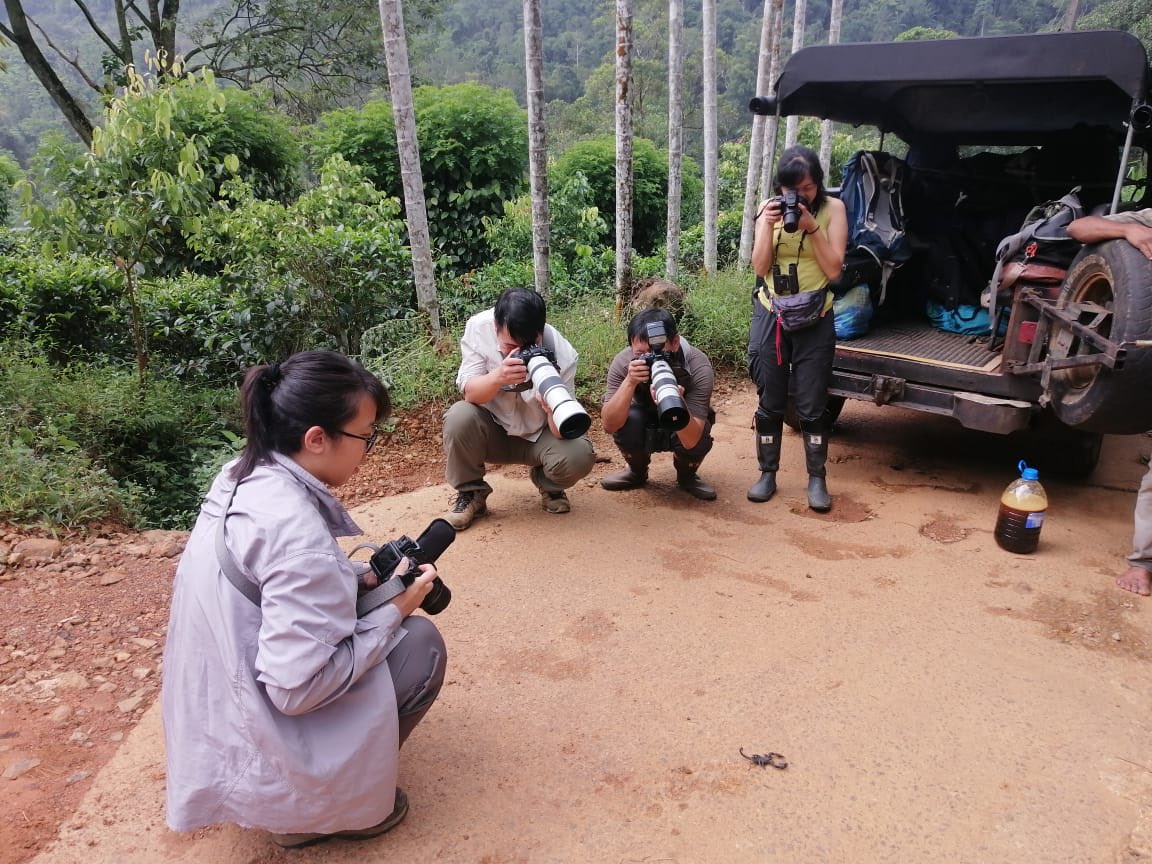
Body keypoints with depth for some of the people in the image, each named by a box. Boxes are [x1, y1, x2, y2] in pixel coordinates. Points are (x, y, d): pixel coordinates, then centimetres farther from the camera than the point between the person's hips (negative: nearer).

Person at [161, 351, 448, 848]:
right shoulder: (296, 531, -31)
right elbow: (298, 687, -29)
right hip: (253, 749, -8)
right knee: (420, 643, -4)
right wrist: (393, 611, -18)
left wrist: (361, 578, 1)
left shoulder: (242, 477, -3)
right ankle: (317, 808, 7)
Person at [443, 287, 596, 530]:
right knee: (459, 417, -30)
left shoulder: (561, 355, -26)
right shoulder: (478, 327, -22)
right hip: (493, 430, 1)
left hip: (539, 434, 0)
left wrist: (553, 406, -48)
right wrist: (498, 376, -44)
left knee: (578, 456, -28)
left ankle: (549, 485, 9)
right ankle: (470, 494, -4)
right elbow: (470, 393, -23)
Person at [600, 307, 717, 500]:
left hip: (684, 429, -1)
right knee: (627, 420, -31)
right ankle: (637, 472, 2)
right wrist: (629, 382, -49)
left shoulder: (698, 367, -33)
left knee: (700, 438, -34)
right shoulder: (622, 362, -28)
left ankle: (686, 476, 3)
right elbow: (609, 425, -35)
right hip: (644, 429, 1)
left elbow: (690, 440, -39)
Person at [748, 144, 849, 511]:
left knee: (812, 405, 1)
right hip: (770, 316, 2)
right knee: (769, 402, 6)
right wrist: (769, 226, -16)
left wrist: (812, 226, -18)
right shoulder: (769, 208, 1)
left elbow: (834, 269, -9)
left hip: (814, 320, -1)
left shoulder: (832, 208, -3)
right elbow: (759, 267, -3)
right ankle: (767, 474, 18)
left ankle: (817, 479, 14)